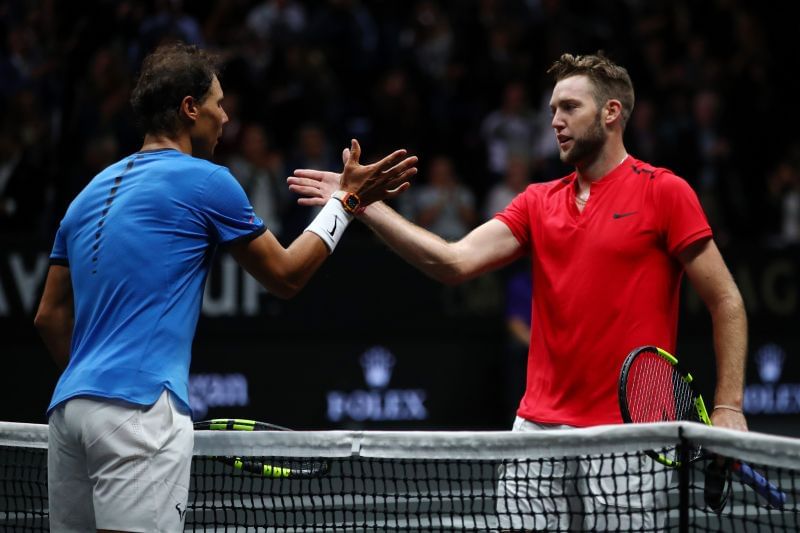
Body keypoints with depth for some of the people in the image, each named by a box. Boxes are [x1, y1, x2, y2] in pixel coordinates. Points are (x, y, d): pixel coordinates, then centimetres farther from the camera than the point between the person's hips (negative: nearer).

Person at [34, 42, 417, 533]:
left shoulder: (91, 193, 20)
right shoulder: (205, 181, 0)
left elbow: (50, 317, 21)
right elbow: (286, 277, 9)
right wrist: (347, 200, 16)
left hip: (69, 406, 8)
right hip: (140, 409, -8)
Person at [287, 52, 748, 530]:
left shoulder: (664, 192, -3)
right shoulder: (539, 203, 13)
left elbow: (726, 300, -3)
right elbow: (455, 262, 1)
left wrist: (728, 408, -10)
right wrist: (364, 204, -6)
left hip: (626, 434, -5)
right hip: (539, 428, 5)